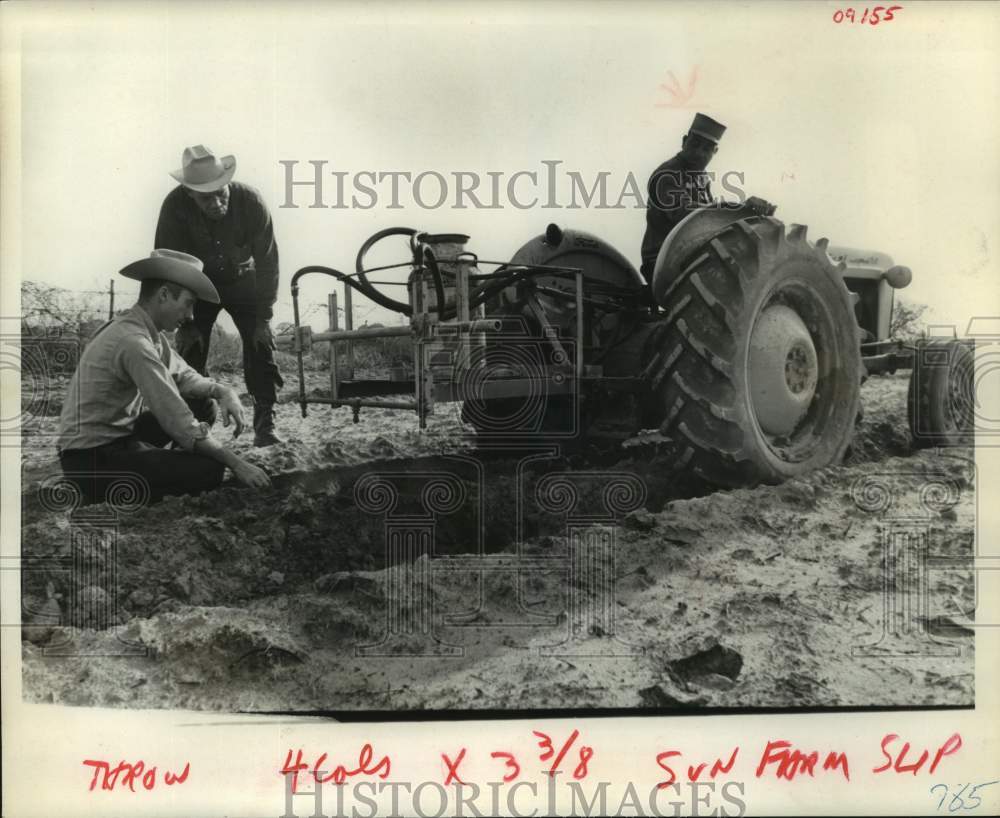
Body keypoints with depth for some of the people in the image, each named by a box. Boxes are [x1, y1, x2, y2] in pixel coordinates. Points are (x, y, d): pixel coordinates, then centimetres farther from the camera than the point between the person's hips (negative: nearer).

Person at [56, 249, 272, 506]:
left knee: (203, 406, 8)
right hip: (91, 459, -9)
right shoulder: (132, 341, -25)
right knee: (210, 470, -17)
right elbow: (179, 423, -25)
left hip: (117, 436, 9)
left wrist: (223, 392, -6)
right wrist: (236, 464, -19)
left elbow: (183, 376, 15)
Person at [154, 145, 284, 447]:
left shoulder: (250, 201, -29)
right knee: (191, 346, -9)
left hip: (243, 279, 0)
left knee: (260, 344, -12)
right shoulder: (175, 207, -30)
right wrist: (184, 322, -19)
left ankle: (265, 424, -6)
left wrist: (263, 316, -19)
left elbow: (267, 261, -19)